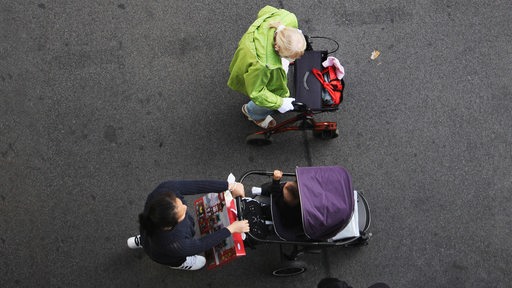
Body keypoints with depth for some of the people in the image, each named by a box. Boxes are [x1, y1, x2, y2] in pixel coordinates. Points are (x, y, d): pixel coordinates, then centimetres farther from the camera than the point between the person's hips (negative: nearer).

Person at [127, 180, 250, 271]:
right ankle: (176, 264, 55)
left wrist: (230, 186, -32)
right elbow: (201, 245, -29)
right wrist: (231, 229, -24)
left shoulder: (165, 190, -42)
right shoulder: (174, 245, -48)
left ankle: (139, 241, 59)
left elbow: (197, 185, -34)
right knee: (200, 261, 27)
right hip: (165, 255, -3)